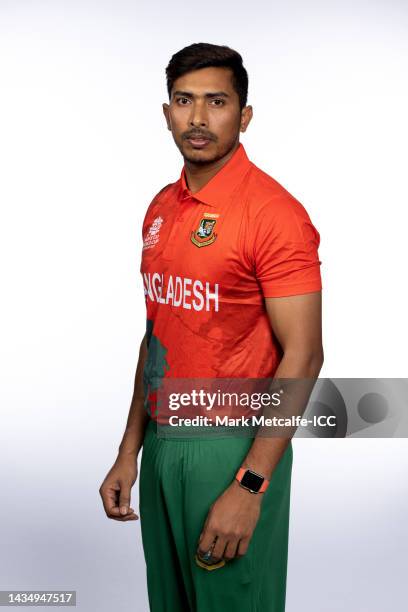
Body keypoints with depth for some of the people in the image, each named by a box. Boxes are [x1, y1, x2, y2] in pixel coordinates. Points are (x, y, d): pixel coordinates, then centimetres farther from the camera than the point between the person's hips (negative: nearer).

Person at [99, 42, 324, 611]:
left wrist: (250, 486, -20)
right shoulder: (161, 208, 8)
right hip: (161, 443, 7)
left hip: (232, 450, -7)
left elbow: (302, 355, -18)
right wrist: (129, 451, 12)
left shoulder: (272, 212, -15)